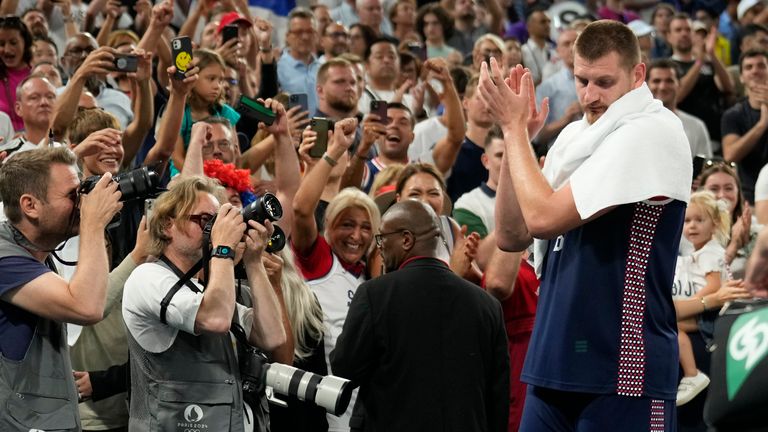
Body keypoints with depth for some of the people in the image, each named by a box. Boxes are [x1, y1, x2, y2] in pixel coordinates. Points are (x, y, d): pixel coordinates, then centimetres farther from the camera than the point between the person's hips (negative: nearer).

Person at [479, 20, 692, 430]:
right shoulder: (573, 136, 13)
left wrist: (514, 125, -6)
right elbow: (511, 236, 10)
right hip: (556, 361, 8)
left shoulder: (652, 132, -13)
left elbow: (543, 218, -18)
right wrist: (518, 136, 1)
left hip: (622, 369, -7)